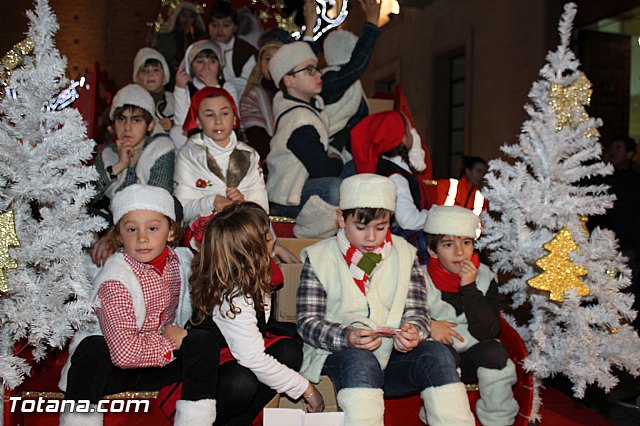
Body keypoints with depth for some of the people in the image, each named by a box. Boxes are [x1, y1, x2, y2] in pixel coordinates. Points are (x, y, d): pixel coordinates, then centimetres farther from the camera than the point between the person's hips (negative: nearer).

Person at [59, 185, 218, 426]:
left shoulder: (181, 260, -5)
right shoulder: (116, 281, -25)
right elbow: (124, 352, -32)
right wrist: (172, 342, -20)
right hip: (114, 369, -4)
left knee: (203, 341, -21)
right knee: (92, 350, -36)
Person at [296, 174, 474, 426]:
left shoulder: (404, 255, 10)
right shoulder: (319, 258, 1)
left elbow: (417, 311, 6)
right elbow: (307, 321, -5)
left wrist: (413, 332, -20)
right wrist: (346, 337, -24)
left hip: (393, 356, 3)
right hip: (338, 356, -3)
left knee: (436, 353, -24)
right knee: (359, 361, -35)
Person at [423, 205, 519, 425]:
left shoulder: (484, 277, -4)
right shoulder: (421, 279, -8)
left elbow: (488, 332, -13)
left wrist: (470, 289, -23)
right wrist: (428, 326, -19)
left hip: (472, 358, 2)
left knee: (494, 350, -27)